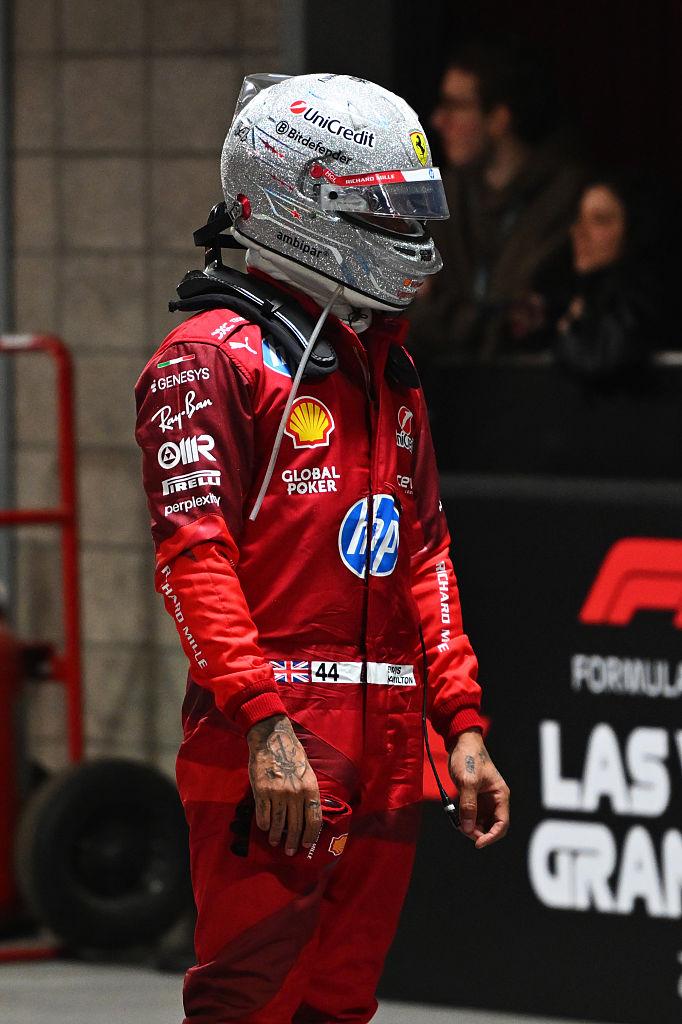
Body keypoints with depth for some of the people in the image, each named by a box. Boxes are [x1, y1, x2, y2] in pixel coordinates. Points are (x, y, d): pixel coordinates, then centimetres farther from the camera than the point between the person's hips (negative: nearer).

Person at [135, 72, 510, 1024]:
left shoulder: (385, 366, 21)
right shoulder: (212, 357, -6)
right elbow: (194, 553, -15)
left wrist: (462, 723, 15)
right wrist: (264, 723, -23)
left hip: (386, 755, 8)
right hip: (272, 752, -8)